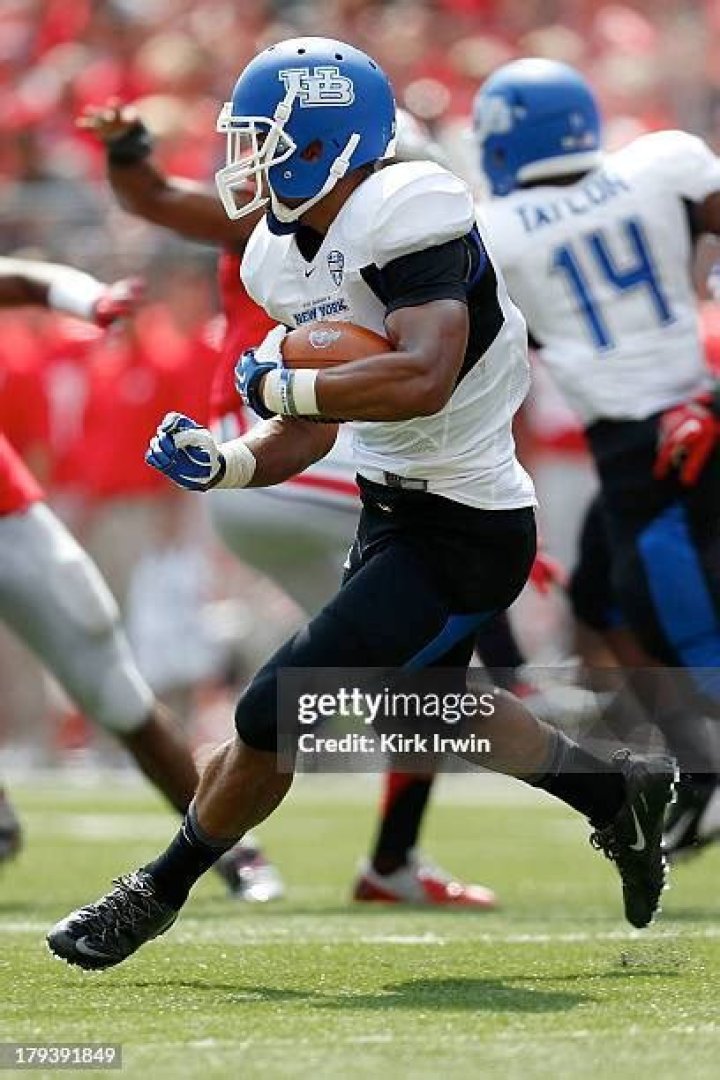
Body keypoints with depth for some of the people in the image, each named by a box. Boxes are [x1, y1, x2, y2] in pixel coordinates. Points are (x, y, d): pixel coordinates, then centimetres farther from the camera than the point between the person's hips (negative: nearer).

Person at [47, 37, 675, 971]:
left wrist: (281, 384, -26)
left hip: (462, 537, -10)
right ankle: (621, 793, 46)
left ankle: (158, 894, 12)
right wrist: (218, 463, -10)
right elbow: (307, 437, 9)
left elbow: (424, 378, -38)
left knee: (272, 718, -6)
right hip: (393, 511, 10)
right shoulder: (290, 255, 3)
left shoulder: (401, 219, -25)